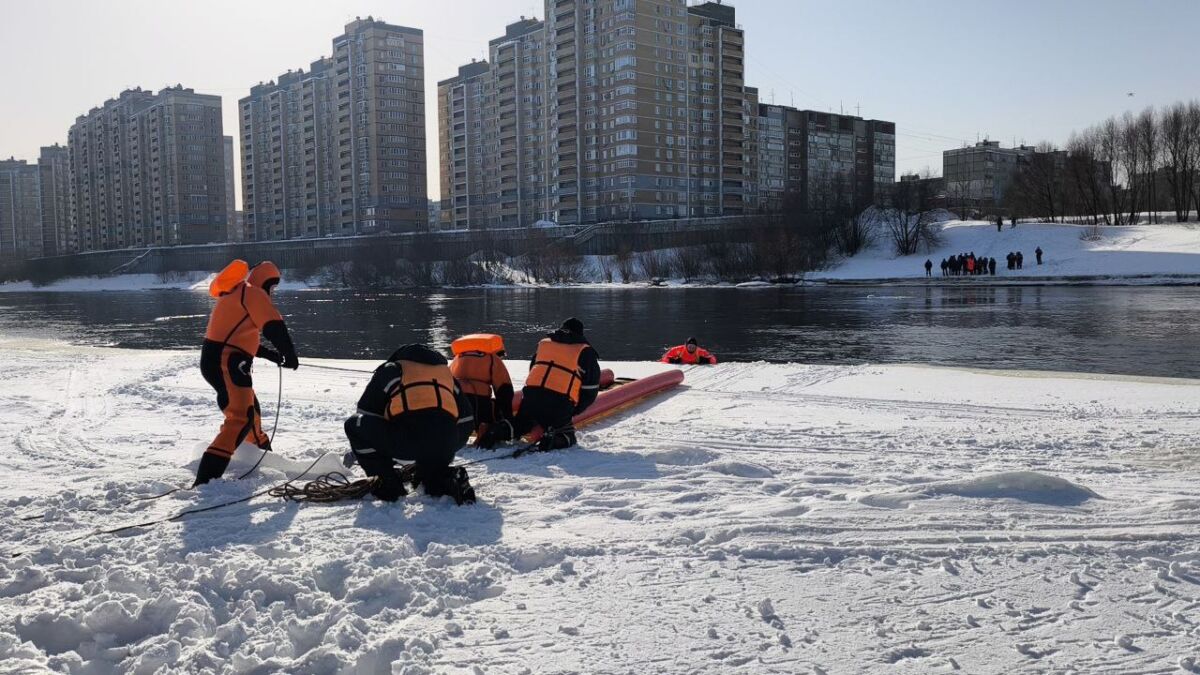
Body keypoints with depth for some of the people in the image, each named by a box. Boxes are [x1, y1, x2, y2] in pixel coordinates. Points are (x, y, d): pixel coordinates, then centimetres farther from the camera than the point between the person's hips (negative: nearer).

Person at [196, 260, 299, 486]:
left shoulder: (235, 294, 25)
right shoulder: (253, 293, -6)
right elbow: (275, 327, -17)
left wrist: (271, 354, 21)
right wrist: (290, 355, -4)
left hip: (213, 359, 11)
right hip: (226, 362, -11)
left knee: (251, 408, 28)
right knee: (240, 419, -18)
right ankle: (205, 479, -28)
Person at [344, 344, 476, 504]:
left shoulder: (390, 369, 25)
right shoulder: (445, 371, 34)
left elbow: (366, 412, 22)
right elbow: (466, 420, 31)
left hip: (404, 441, -5)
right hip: (445, 446, 5)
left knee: (353, 424, 19)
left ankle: (388, 484, 13)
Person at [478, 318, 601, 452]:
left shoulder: (544, 343, 24)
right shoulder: (585, 351, 13)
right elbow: (591, 389, 11)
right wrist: (575, 410, 22)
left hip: (531, 395, 4)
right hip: (560, 402, -3)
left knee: (520, 425, 26)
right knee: (567, 435, 15)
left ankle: (500, 432, -6)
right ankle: (555, 440, -20)